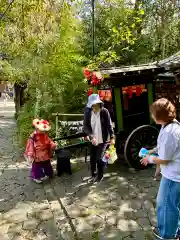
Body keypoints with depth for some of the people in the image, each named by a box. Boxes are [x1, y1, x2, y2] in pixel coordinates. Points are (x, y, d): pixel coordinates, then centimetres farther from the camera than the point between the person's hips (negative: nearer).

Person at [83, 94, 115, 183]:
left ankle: (100, 176, 21)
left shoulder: (104, 111, -12)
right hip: (93, 140, 3)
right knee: (92, 159, 10)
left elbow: (109, 125, -8)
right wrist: (91, 136, -23)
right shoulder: (88, 112, -7)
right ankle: (93, 175, 35)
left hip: (103, 140, -3)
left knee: (99, 159, -5)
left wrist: (112, 137, -16)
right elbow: (85, 127, -9)